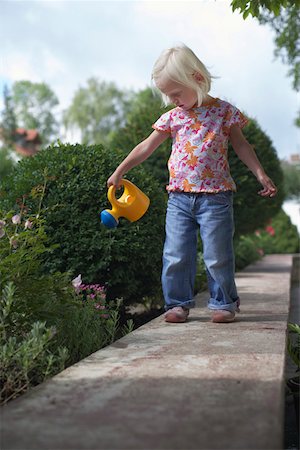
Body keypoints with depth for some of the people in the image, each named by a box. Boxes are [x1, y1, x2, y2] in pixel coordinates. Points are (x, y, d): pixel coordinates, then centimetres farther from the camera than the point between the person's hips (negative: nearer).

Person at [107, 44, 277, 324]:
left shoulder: (223, 111, 1)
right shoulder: (172, 117, 8)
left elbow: (241, 146, 7)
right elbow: (146, 147, 13)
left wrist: (261, 175, 0)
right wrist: (120, 171, 13)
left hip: (215, 196, -3)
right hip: (179, 196, 3)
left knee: (217, 255, 0)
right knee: (176, 255, 2)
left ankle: (223, 303, 16)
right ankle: (178, 303, 15)